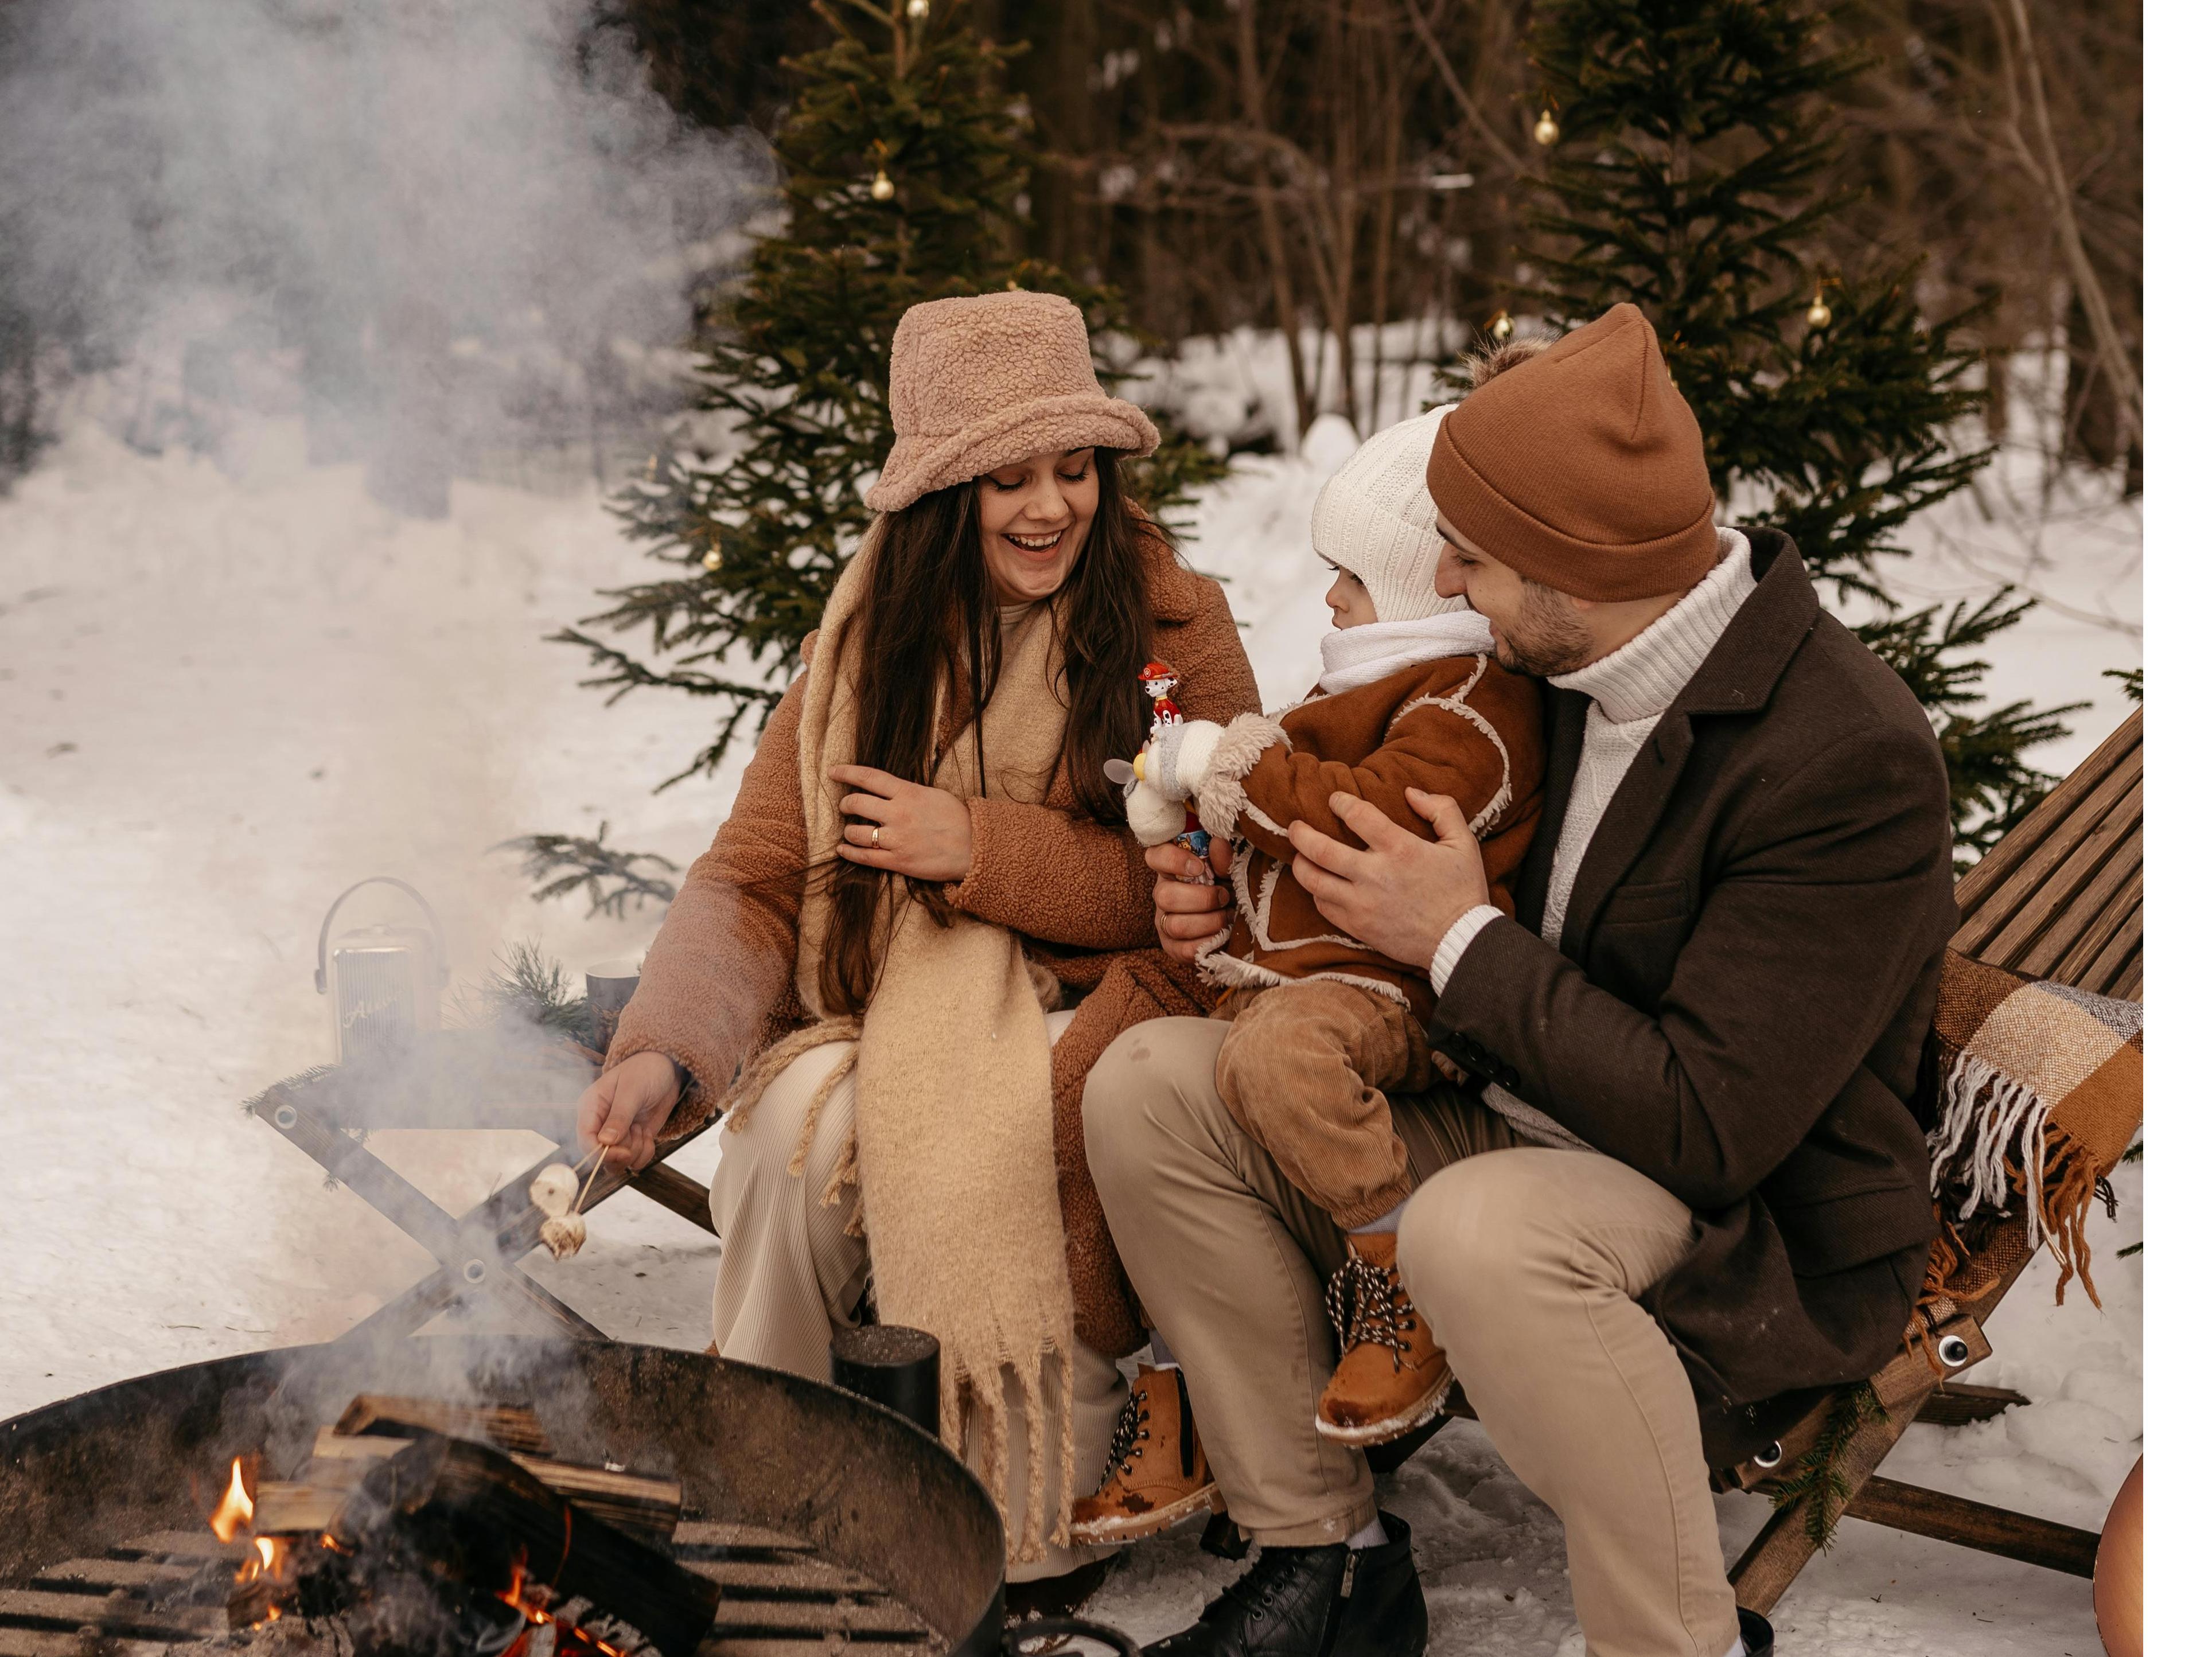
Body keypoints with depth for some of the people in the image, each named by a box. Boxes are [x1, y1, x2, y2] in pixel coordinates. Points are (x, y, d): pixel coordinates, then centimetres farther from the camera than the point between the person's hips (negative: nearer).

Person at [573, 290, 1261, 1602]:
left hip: (1096, 1010, -2)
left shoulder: (1173, 620, -4)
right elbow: (756, 873, -1)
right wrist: (664, 1051, -18)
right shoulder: (872, 634, 5)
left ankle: (1033, 1539, -13)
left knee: (996, 1124, -33)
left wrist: (979, 846, -14)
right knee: (800, 1115, -28)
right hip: (893, 999, 3)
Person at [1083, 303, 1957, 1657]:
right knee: (1150, 1087, -4)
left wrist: (1462, 938, -20)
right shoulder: (1564, 665, 0)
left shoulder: (1852, 759, -24)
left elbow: (1712, 1128, -28)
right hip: (1521, 1129, 8)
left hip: (1761, 1231, -8)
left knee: (1484, 1230, -40)